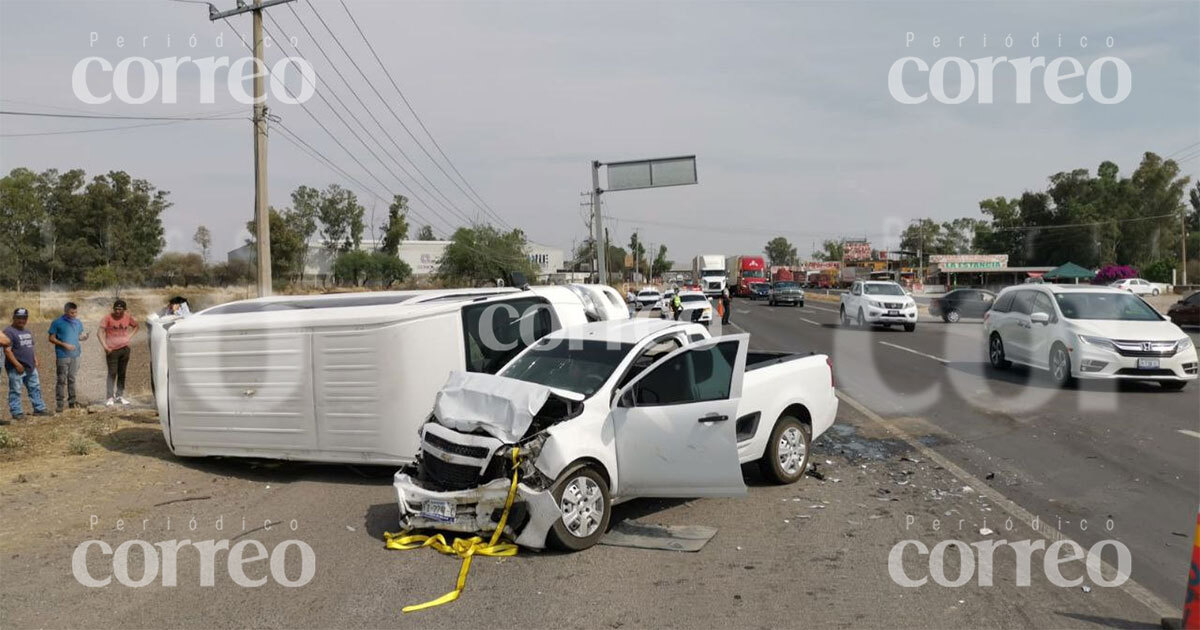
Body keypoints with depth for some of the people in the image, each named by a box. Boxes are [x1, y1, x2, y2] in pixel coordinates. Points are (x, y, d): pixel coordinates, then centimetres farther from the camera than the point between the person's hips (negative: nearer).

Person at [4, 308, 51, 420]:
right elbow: (7, 350, -17)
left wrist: (35, 360, 15)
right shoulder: (9, 332, -11)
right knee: (15, 391, -1)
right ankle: (17, 413, 2)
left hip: (30, 368, 8)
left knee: (35, 388, 12)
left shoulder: (28, 332, 17)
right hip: (16, 368, -8)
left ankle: (39, 409, 18)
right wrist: (17, 364, -21)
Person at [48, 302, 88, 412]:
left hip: (75, 355, 5)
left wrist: (84, 337, -7)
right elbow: (52, 338, -5)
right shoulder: (57, 323, -6)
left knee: (72, 379, 12)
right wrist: (64, 345, -15)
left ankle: (72, 401, 20)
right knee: (61, 380, -2)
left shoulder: (78, 323, 9)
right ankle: (59, 404, 3)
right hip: (62, 356, -5)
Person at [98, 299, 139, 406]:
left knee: (122, 373, 10)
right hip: (112, 350, -4)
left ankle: (120, 395, 19)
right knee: (112, 373, -5)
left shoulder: (128, 317, 2)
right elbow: (101, 332, -11)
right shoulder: (108, 318, -9)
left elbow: (136, 326, 20)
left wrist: (129, 337, 7)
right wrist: (105, 347, -18)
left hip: (125, 348, 4)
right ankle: (110, 397, -1)